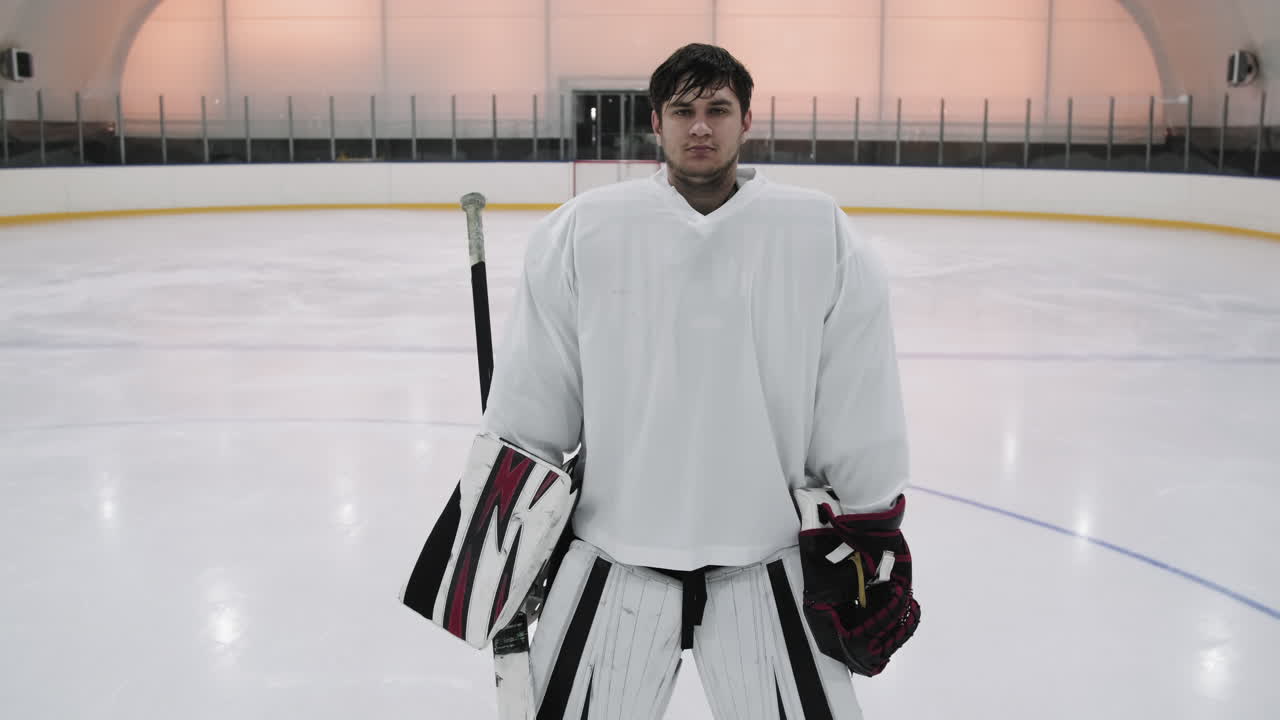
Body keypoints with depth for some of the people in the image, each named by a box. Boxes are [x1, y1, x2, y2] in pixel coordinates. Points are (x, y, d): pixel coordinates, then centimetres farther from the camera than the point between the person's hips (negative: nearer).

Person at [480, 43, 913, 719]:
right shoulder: (579, 233, -2)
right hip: (611, 556, 0)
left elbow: (859, 412, 3)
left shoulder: (823, 237, -2)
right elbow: (529, 399, 4)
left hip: (770, 557, 0)